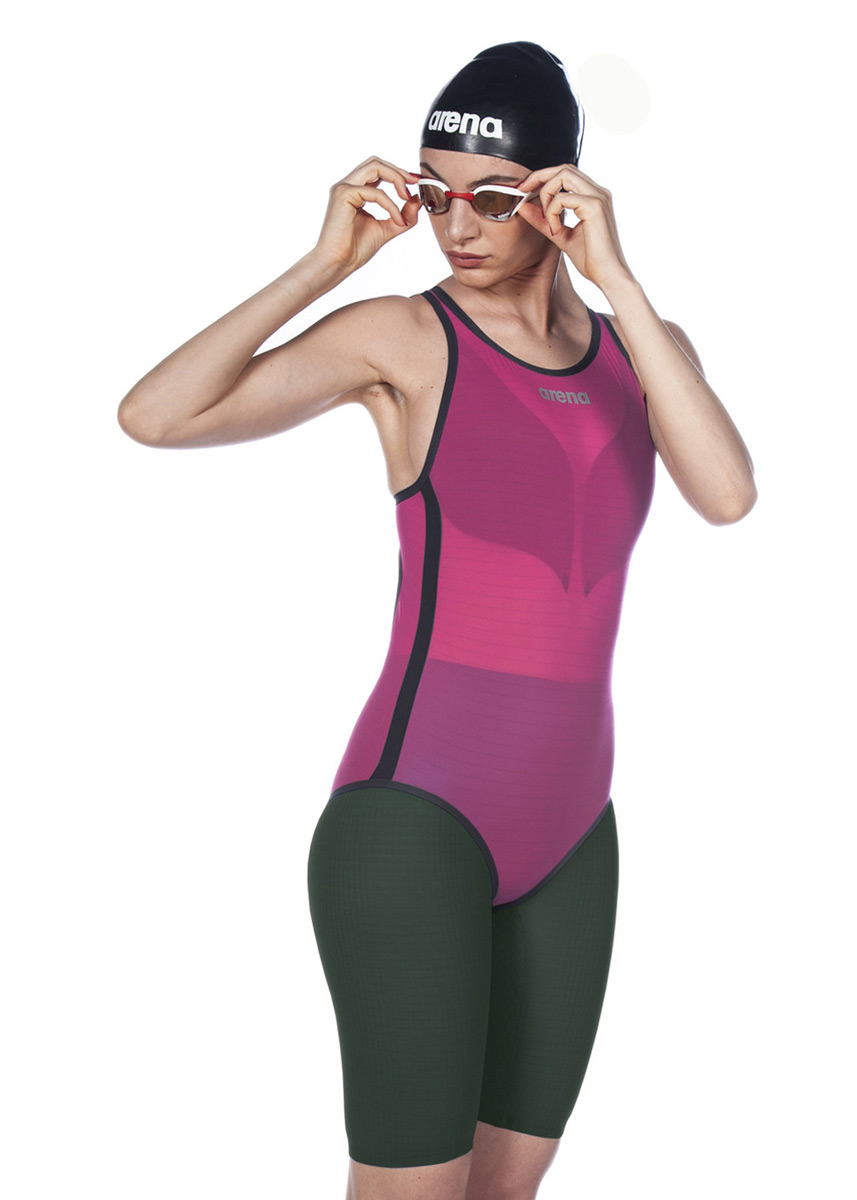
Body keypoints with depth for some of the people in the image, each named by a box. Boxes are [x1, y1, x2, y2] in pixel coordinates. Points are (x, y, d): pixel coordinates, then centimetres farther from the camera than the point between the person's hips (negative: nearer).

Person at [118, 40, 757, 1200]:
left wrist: (613, 274, -15)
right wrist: (326, 263, -16)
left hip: (565, 831, 6)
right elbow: (152, 416, -14)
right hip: (414, 809, -6)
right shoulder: (401, 335, -4)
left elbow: (727, 495, -12)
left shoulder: (646, 350, 10)